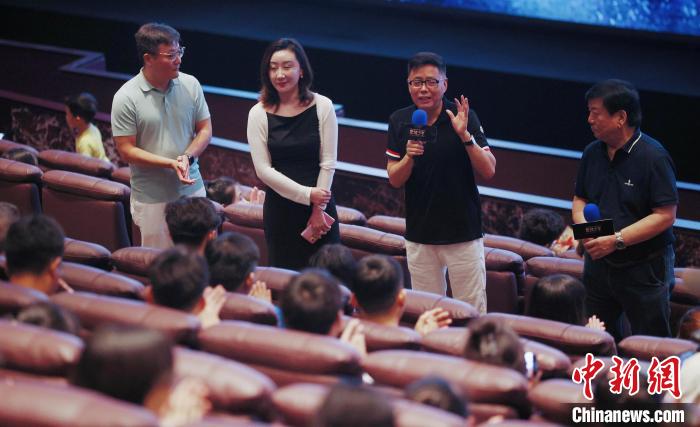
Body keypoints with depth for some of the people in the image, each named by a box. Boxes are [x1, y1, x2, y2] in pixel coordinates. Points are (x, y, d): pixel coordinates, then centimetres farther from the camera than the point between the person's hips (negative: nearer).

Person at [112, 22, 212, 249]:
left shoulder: (190, 85, -1)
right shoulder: (126, 98, -12)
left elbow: (205, 130, 5)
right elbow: (127, 151, -11)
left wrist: (187, 157, -15)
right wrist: (171, 164, -21)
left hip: (192, 190, 4)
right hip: (152, 198, -3)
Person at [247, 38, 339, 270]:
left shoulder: (322, 107, -2)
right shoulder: (259, 114, -2)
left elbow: (328, 163, -2)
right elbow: (263, 169, -6)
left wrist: (318, 210, -7)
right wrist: (307, 194, -11)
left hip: (320, 203, 0)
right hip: (280, 209, 0)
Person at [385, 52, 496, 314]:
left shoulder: (464, 117, -6)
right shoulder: (400, 121, 1)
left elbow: (488, 171, -10)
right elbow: (395, 180, 0)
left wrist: (465, 136, -23)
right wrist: (409, 157, -20)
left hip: (463, 233, -2)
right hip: (419, 235, 2)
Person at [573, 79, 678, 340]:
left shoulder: (653, 157, -16)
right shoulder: (593, 153, 6)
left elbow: (665, 216, -19)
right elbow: (580, 199, 17)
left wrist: (616, 240, -23)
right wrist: (582, 226, -5)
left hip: (644, 269, -6)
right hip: (598, 264, 6)